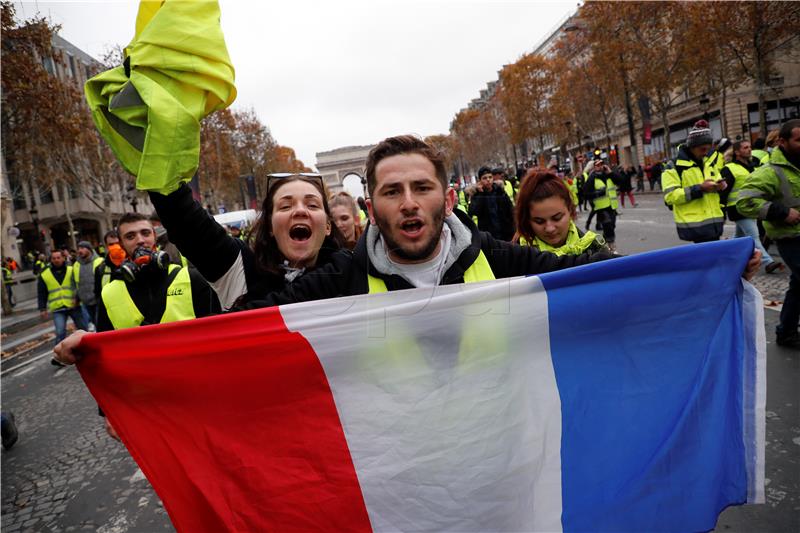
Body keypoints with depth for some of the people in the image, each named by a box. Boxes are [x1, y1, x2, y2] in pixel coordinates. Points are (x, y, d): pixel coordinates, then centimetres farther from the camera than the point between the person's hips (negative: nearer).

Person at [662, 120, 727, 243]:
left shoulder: (709, 162, 15)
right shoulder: (673, 165, -8)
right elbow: (670, 196, -16)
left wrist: (720, 185, 3)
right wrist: (700, 189, -20)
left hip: (714, 222, 7)